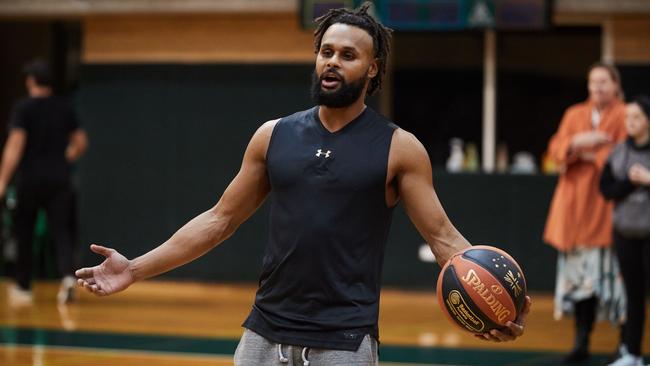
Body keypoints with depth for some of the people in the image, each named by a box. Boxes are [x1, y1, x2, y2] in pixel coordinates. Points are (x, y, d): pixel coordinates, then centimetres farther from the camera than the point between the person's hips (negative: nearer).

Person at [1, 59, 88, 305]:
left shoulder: (23, 108, -8)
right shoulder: (64, 107, 6)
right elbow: (81, 143, 13)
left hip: (30, 179, -3)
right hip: (59, 180, 3)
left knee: (24, 234, 12)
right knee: (61, 231, -1)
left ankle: (23, 288, 22)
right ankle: (68, 277, -26)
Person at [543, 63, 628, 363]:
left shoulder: (625, 116, 0)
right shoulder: (574, 115, 15)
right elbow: (556, 149, 7)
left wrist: (589, 154, -11)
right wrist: (576, 142, -12)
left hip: (607, 203, -4)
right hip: (575, 201, 4)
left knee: (609, 274, -9)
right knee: (581, 275, 3)